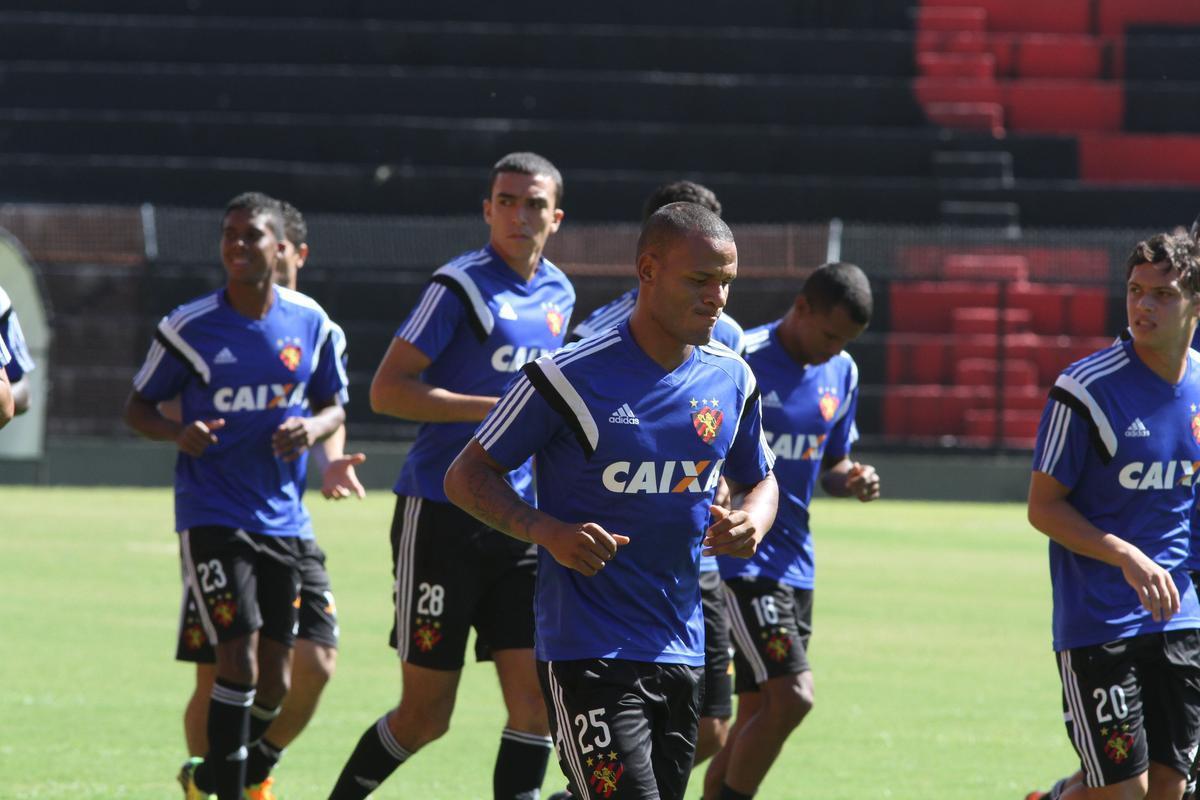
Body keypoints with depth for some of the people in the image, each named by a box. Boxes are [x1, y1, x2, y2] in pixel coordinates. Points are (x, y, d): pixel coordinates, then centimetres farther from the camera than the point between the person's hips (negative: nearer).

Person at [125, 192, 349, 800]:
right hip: (211, 516, -4)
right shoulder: (189, 327, -5)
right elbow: (138, 407, 3)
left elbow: (333, 407, 14)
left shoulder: (310, 323, 3)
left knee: (274, 683, 7)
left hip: (283, 518, 4)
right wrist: (177, 433, -19)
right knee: (238, 658, -16)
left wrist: (314, 428, -9)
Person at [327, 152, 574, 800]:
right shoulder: (461, 286, -10)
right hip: (441, 519, -6)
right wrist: (494, 409, -21)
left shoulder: (558, 295, 12)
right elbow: (387, 391, -15)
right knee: (425, 715, -1)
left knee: (534, 695, -5)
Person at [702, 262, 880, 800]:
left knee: (756, 715, 7)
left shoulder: (841, 374, 9)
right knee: (791, 695, -18)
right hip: (738, 559, -7)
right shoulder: (741, 362, -13)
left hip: (793, 566, 7)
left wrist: (852, 482, -1)